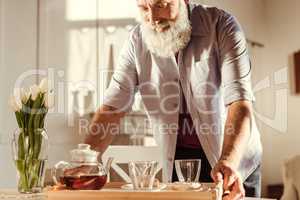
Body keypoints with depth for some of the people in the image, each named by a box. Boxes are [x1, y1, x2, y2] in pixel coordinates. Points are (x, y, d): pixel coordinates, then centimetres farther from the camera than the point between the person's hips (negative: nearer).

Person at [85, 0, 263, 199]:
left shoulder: (221, 26, -17)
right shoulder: (137, 40, -8)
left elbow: (240, 101, -26)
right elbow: (113, 108, -10)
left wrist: (228, 161, -41)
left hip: (233, 157, -2)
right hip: (178, 159, 2)